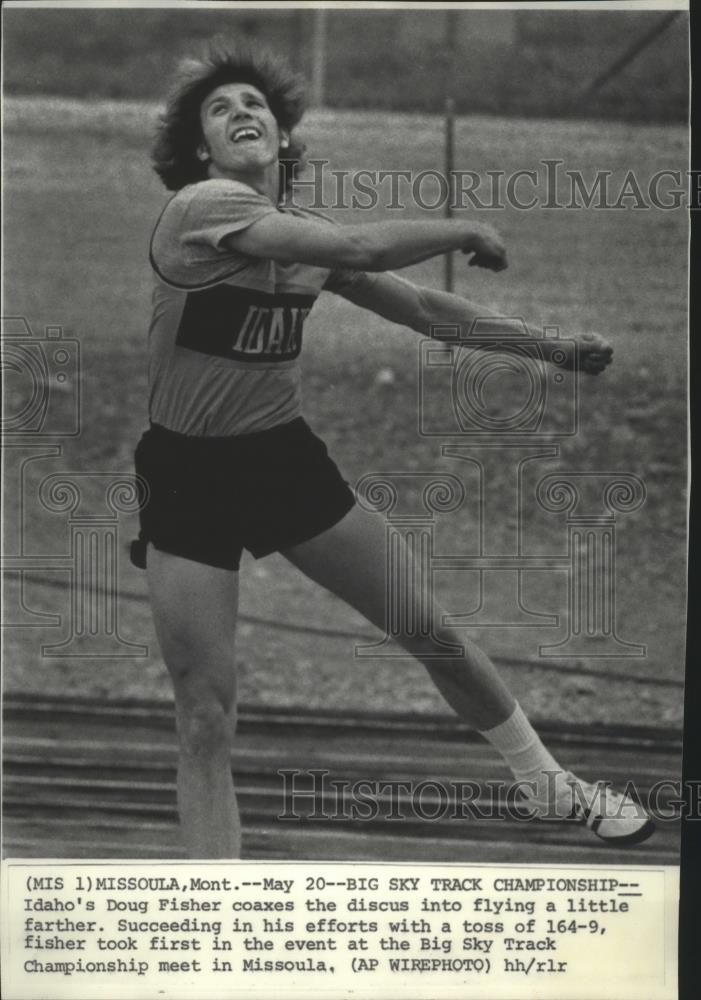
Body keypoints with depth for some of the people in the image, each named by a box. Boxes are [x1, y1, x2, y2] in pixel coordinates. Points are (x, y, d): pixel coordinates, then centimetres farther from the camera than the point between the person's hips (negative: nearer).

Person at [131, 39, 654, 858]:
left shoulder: (305, 234, 4)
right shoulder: (200, 208, -19)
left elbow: (423, 308, 12)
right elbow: (358, 250, -28)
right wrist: (465, 232, -13)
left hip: (286, 456, 6)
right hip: (188, 474, -6)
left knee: (436, 637, 8)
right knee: (205, 718, -6)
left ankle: (548, 785, 30)